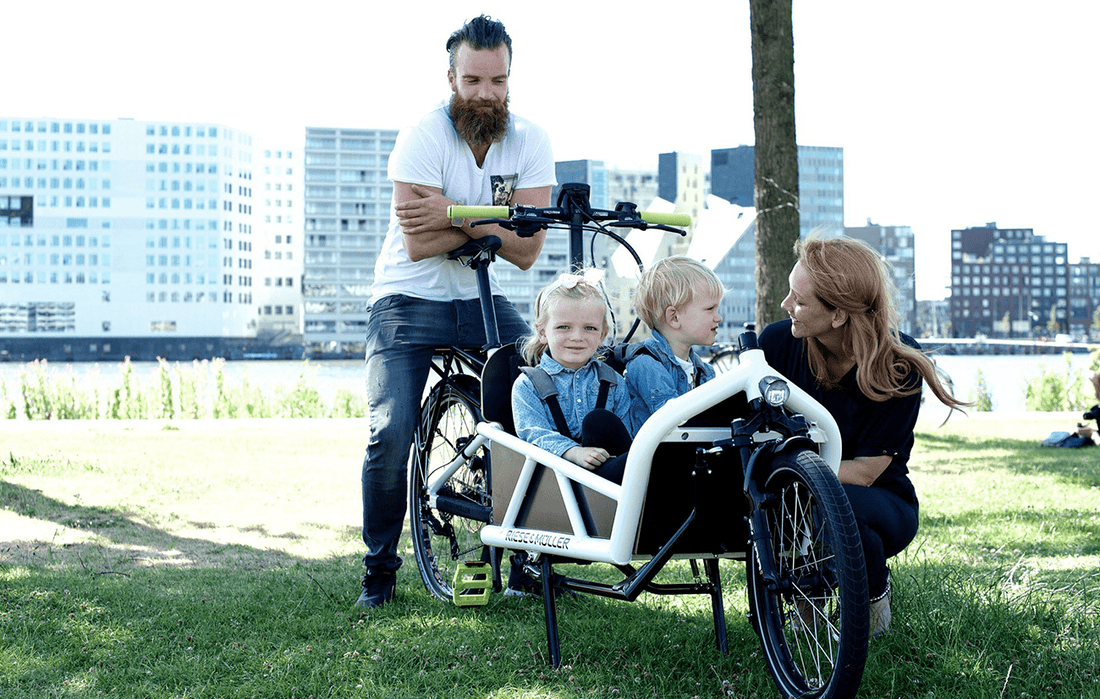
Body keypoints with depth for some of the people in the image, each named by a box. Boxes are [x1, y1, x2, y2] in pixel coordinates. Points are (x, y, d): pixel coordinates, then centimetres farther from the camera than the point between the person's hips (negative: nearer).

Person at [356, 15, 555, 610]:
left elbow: (525, 250, -14)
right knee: (391, 435, -18)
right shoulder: (422, 138, -16)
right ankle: (380, 567, 5)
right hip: (409, 301, -3)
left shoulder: (530, 143, -6)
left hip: (482, 301, 4)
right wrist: (490, 223, -20)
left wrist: (456, 215, -24)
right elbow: (419, 244, -25)